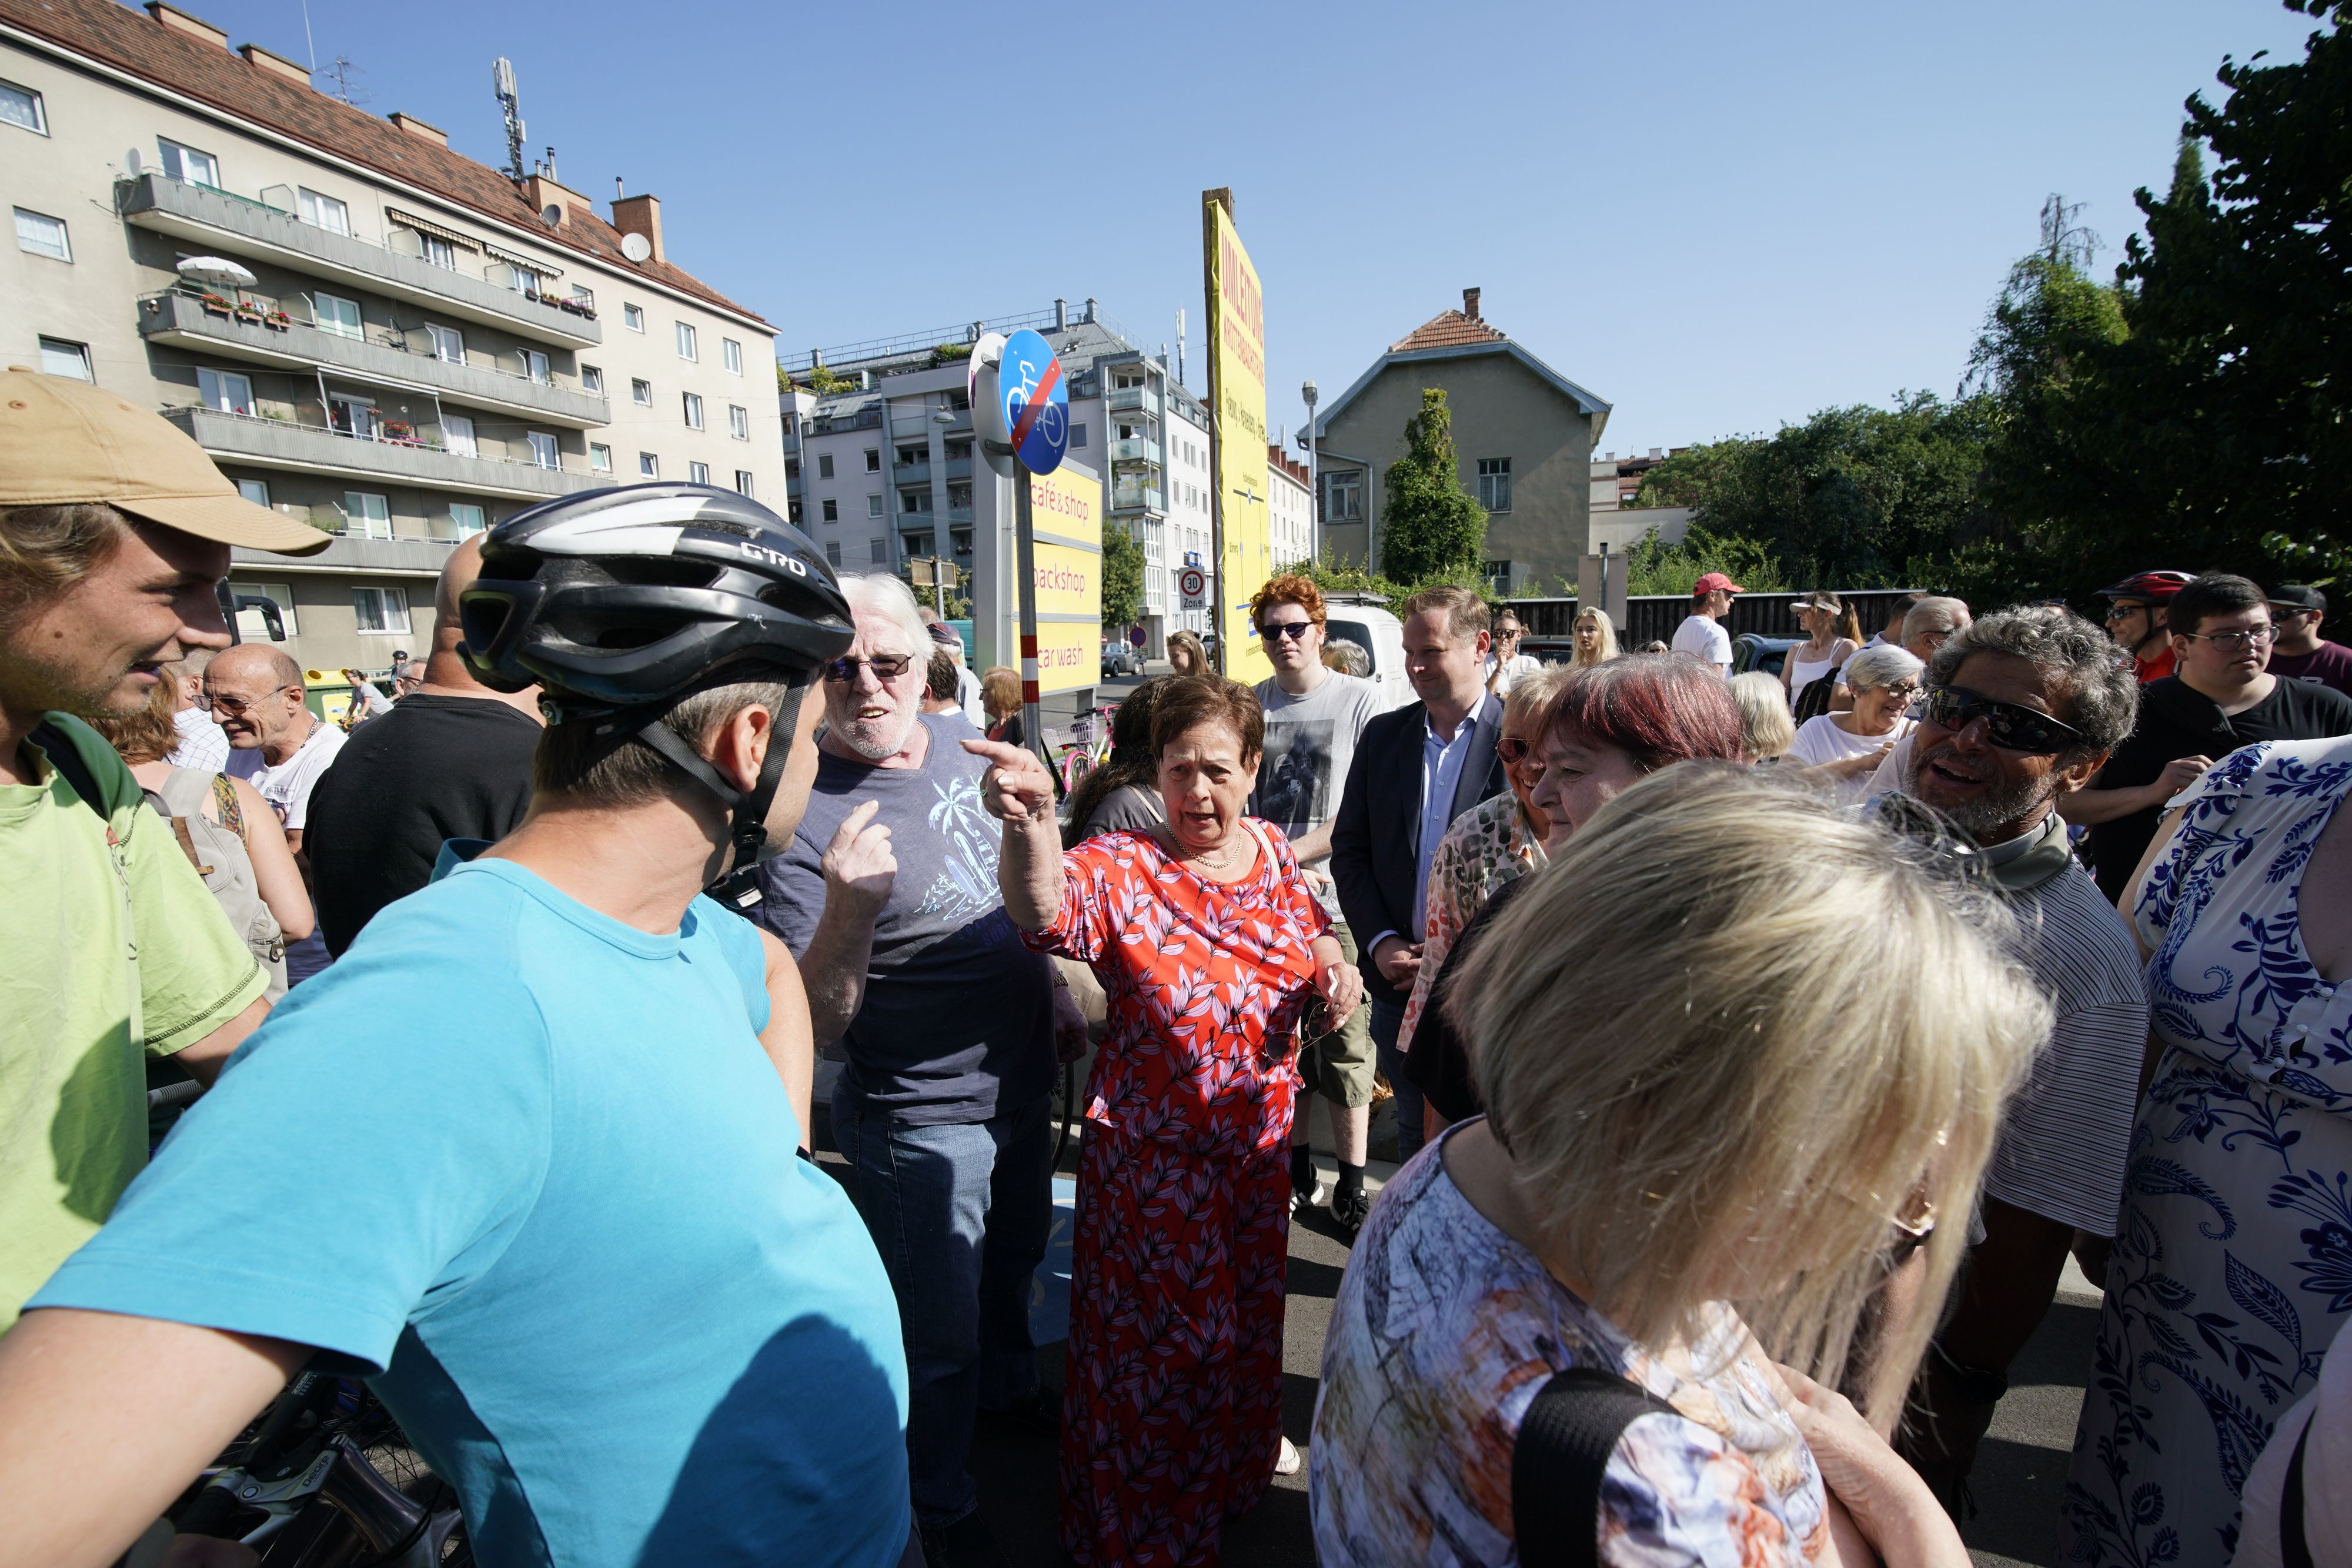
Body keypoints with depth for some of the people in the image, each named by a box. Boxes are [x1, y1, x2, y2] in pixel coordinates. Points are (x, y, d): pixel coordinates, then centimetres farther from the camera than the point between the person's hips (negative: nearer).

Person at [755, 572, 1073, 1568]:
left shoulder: (958, 743, -4)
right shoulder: (807, 819, -25)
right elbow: (817, 1026, -27)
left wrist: (1054, 991, 10)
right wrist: (845, 912, -44)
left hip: (1019, 1077, 7)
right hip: (921, 1120, -7)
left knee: (1014, 1258, 30)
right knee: (939, 1337, 15)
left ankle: (1013, 1386, 60)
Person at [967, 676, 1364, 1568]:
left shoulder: (1271, 852, -5)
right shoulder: (1120, 869, -21)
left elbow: (1311, 934, 11)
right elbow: (1046, 909, -42)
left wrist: (1335, 969, -10)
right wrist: (1029, 822, -62)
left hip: (1261, 1136, 5)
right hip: (1153, 1155, -5)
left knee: (1251, 1303, 28)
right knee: (1162, 1334, 14)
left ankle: (1245, 1437, 60)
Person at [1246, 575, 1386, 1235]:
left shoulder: (1360, 698, -2)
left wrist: (1298, 850, -12)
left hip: (1335, 899, -3)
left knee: (1344, 1045, 1)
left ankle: (1351, 1187, 19)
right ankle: (1296, 1174, 30)